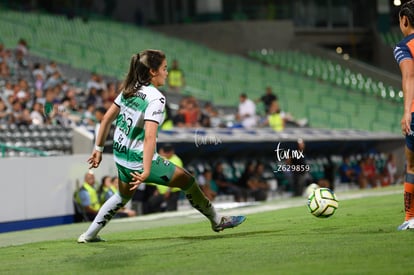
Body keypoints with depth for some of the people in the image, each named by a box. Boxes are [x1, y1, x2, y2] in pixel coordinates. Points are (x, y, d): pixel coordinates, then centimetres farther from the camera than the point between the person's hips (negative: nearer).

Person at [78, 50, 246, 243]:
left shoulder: (129, 90, 4)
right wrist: (146, 171, -32)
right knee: (187, 181, 6)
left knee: (124, 196, 31)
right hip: (140, 159, -8)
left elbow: (107, 118, 9)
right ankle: (217, 221, 20)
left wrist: (98, 149, 17)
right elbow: (150, 136, -29)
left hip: (120, 155, 8)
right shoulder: (155, 98, -20)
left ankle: (89, 235, 31)